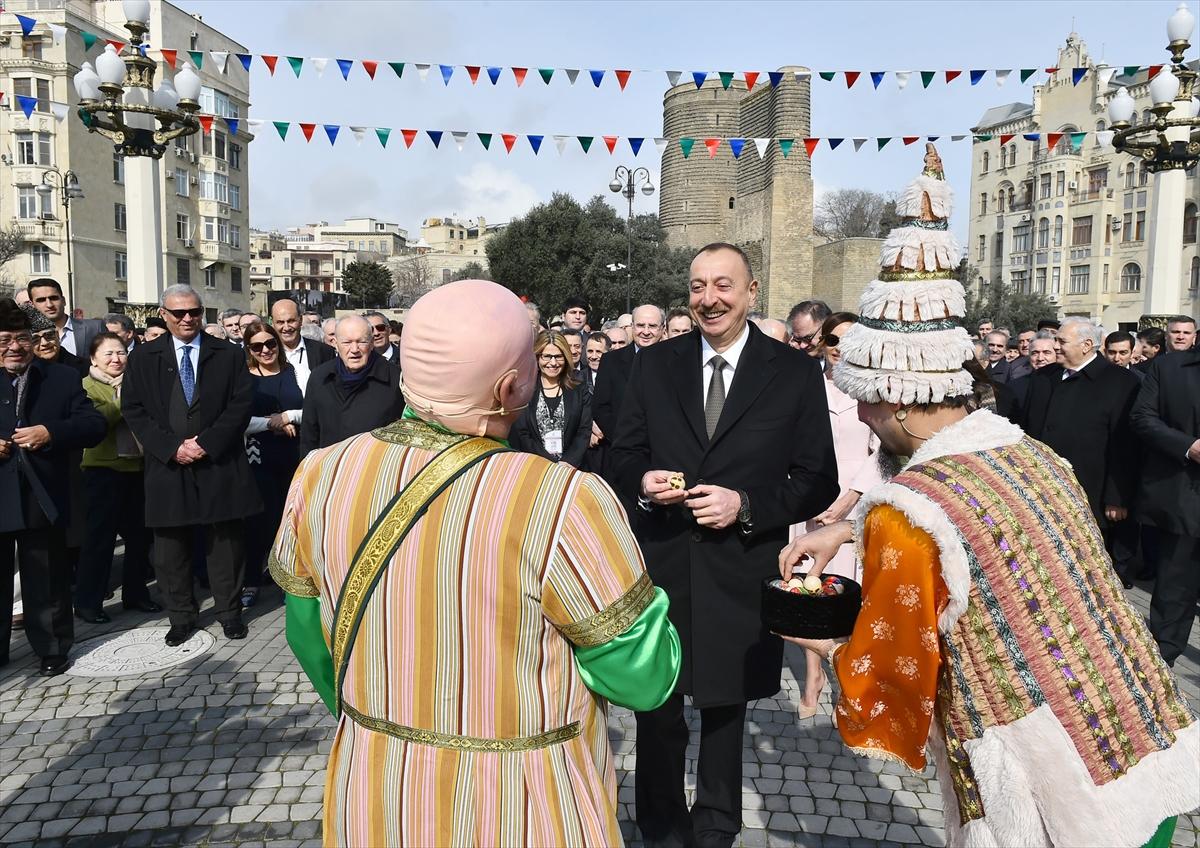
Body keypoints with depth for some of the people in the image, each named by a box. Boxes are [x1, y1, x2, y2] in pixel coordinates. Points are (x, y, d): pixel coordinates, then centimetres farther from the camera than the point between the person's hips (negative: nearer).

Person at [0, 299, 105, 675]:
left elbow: (94, 425, -3)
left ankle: (51, 648, 26)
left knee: (46, 581, 11)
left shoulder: (62, 378, 3)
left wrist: (51, 432, -18)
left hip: (41, 499, -1)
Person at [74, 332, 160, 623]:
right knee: (98, 537, 0)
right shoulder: (87, 386, -2)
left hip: (136, 468, 5)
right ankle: (87, 602, 11)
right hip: (103, 470, -5)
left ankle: (135, 593, 25)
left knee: (139, 535, 12)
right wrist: (123, 398, -16)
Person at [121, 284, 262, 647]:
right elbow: (134, 410, 2)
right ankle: (181, 616, 22)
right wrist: (172, 447, -10)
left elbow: (241, 404, -2)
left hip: (219, 465, -1)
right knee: (171, 546, 8)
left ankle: (229, 611, 21)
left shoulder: (228, 355, 5)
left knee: (226, 542, 6)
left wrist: (207, 442, -12)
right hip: (167, 466, 1)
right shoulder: (143, 359, 7)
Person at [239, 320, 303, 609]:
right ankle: (250, 582, 15)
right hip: (259, 456, -2)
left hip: (294, 455, 2)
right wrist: (274, 424, -11)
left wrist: (287, 416, -12)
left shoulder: (294, 371, 6)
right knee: (259, 519, 1)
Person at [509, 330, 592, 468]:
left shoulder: (579, 391, 11)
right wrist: (554, 464, -9)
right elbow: (519, 435, -2)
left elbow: (584, 432, 5)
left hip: (572, 466, 1)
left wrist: (568, 462, -10)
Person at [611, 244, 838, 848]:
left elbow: (819, 482, -3)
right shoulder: (653, 364, 2)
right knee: (657, 706, 14)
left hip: (740, 574, -1)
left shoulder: (796, 373, -4)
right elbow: (622, 456, 7)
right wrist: (643, 481, -15)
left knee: (724, 706, 18)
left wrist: (747, 504, -17)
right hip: (659, 565, 2)